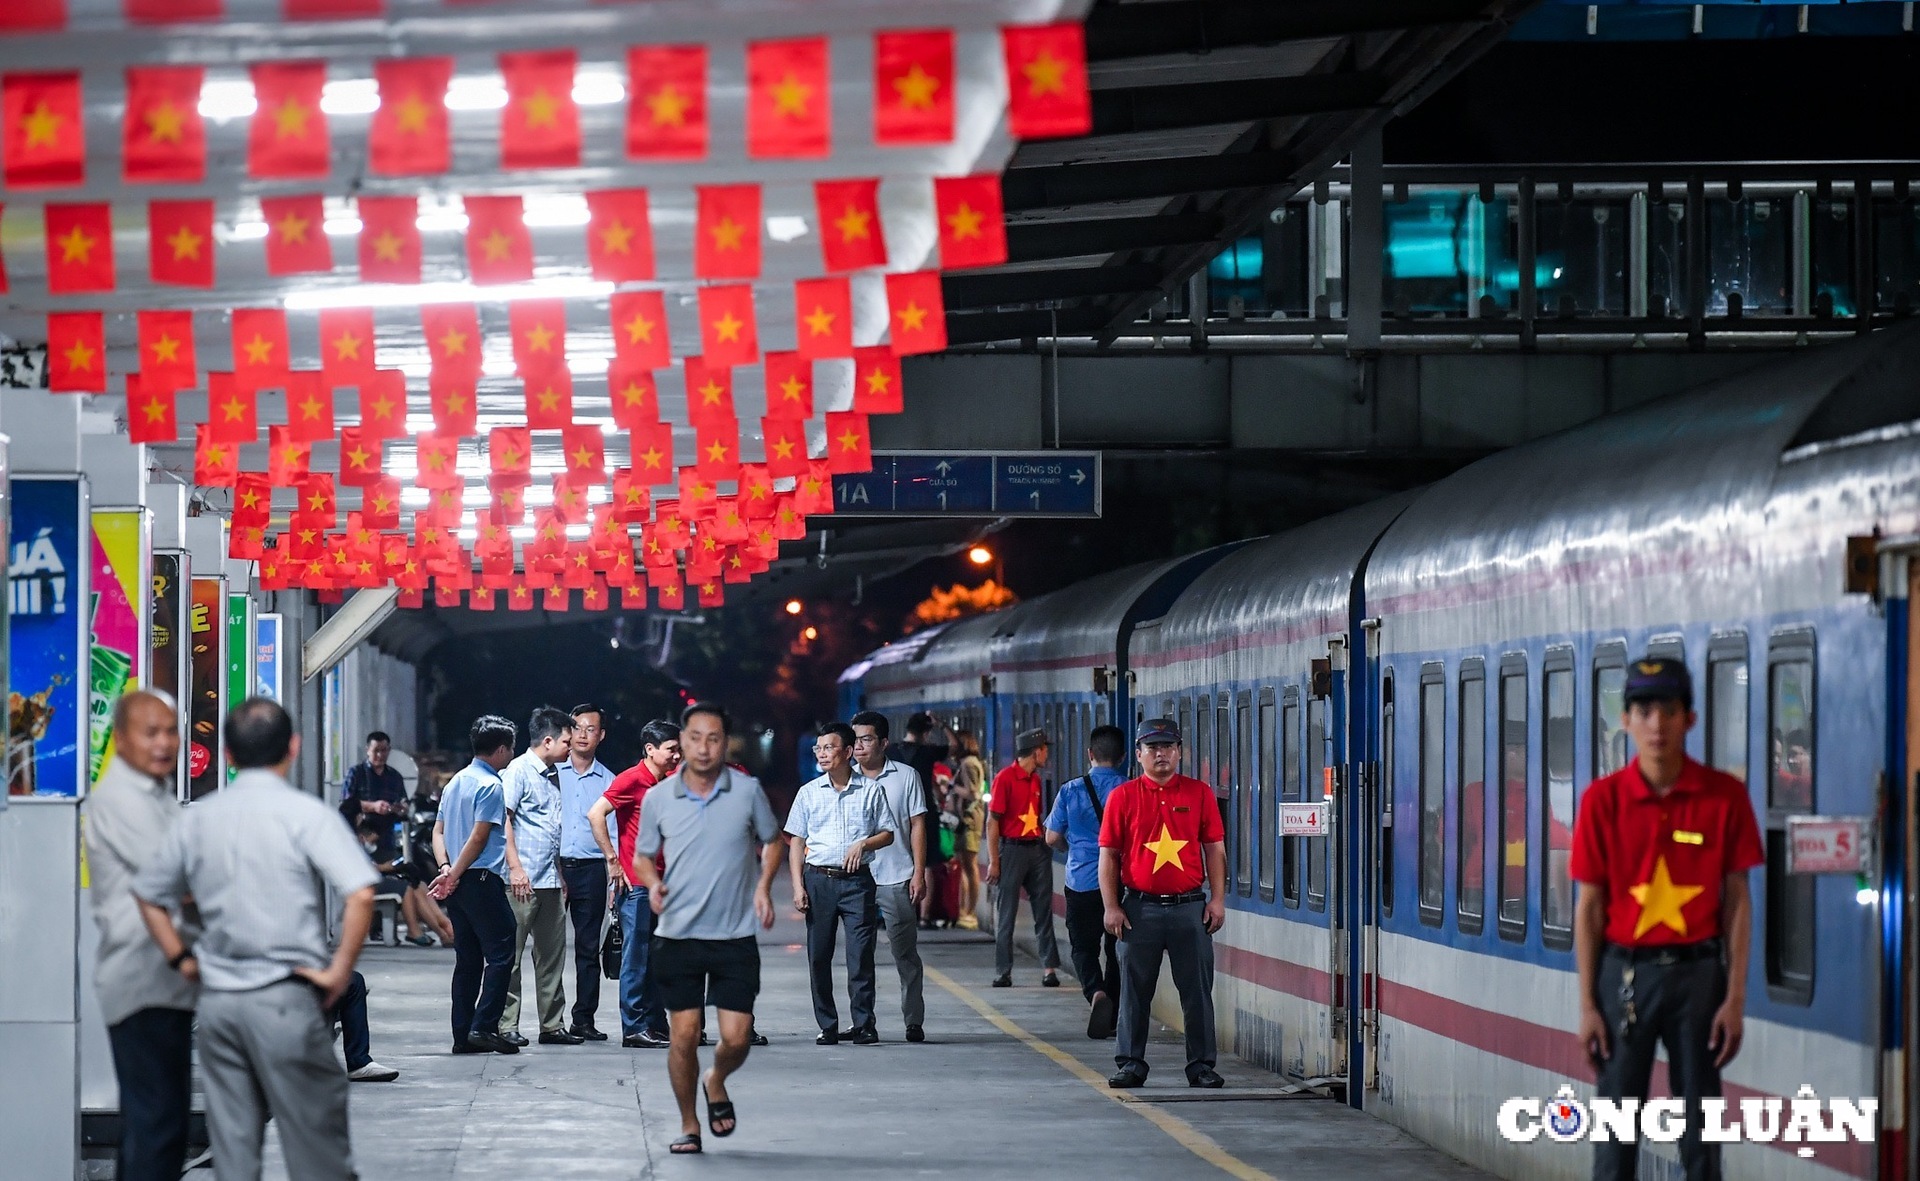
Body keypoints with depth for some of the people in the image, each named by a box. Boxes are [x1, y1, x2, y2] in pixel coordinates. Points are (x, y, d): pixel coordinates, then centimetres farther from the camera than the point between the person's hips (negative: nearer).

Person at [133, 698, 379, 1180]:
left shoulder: (197, 817, 8)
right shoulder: (305, 813, -8)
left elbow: (149, 894, 17)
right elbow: (361, 894, -18)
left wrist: (182, 959, 18)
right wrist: (339, 972, -9)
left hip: (217, 999, 5)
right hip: (285, 997, -5)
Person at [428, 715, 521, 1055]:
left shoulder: (456, 781, 16)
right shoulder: (490, 785, -11)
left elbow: (439, 831, 13)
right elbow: (478, 838, -15)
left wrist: (445, 868, 0)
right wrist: (454, 875, -8)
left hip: (459, 884, 9)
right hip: (483, 880, -9)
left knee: (468, 959, 9)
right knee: (500, 953, -5)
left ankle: (463, 1035, 8)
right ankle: (484, 1026, -13)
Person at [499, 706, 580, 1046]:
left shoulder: (554, 775, 18)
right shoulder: (519, 770, -7)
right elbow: (503, 820, -14)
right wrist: (515, 867, -21)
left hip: (551, 882, 8)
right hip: (523, 880, -8)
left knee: (552, 955, 10)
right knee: (511, 956, -4)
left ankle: (553, 1025, 15)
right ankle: (506, 1026, -3)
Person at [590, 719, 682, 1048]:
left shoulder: (669, 781, 12)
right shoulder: (632, 779, -10)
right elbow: (595, 814, -18)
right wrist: (612, 858, -16)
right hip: (636, 882, -8)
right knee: (636, 956, -5)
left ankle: (656, 1026, 15)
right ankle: (633, 1029, -2)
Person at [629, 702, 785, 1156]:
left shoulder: (748, 790, -3)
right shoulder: (657, 799, -1)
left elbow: (772, 841, 14)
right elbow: (642, 856, 12)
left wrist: (764, 886, -3)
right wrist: (652, 883, -10)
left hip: (735, 936, 0)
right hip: (677, 935, 0)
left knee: (737, 1038, -4)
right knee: (684, 1035, -2)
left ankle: (716, 1084, 30)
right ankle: (689, 1126, 16)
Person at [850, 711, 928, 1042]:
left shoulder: (906, 776, 2)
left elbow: (917, 826, 3)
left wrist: (919, 873, -3)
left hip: (897, 878, -2)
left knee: (906, 954, 1)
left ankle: (914, 1021, 6)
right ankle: (860, 1022, 9)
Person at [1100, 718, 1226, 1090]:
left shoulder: (1200, 793, 6)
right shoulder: (1122, 797, 3)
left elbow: (1215, 849, 8)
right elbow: (1108, 855, 4)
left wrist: (1217, 899, 0)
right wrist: (1111, 907, -3)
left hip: (1190, 906, 0)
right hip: (1140, 907, 0)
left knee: (1197, 990, 2)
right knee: (1135, 990, 5)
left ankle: (1201, 1065, 9)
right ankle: (1130, 1064, 13)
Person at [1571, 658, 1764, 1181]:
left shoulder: (1725, 796, -2)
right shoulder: (1603, 799, -2)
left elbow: (1737, 901, 1)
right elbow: (1589, 906, 2)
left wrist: (1735, 998, -4)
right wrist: (1588, 1005, -1)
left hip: (1698, 971, 0)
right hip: (1625, 972, 0)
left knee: (1701, 1123, 5)